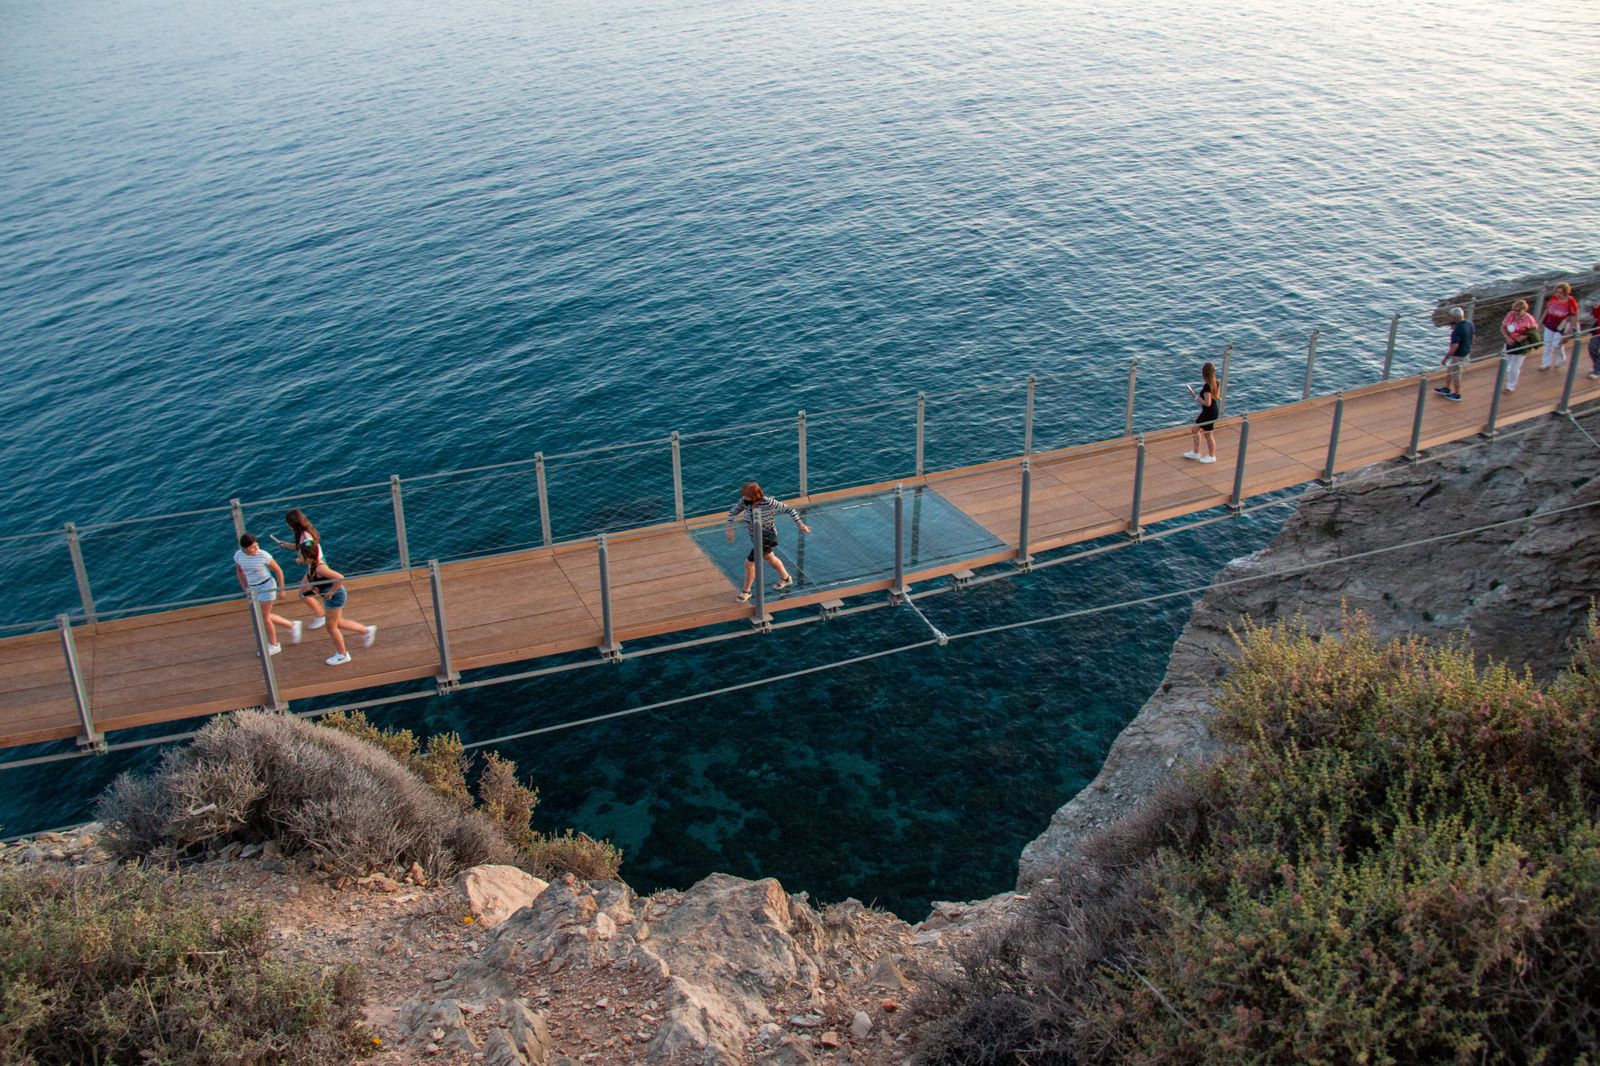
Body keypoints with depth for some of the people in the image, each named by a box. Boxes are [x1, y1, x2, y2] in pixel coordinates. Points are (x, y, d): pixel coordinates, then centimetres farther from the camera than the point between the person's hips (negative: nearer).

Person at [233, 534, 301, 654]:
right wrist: (246, 589, 7)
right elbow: (239, 572, 9)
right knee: (264, 616, 14)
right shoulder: (238, 556, -9)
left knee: (264, 618, 2)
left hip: (266, 586, -6)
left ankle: (274, 645, 22)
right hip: (253, 589, 6)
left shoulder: (264, 555, -22)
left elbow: (278, 571, -10)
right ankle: (292, 626, 34)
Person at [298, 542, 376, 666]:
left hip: (335, 596, -9)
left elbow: (340, 578, -38)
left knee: (331, 626, 6)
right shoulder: (310, 564, -5)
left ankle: (342, 655, 24)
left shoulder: (319, 568, -32)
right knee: (338, 623, 23)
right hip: (330, 596, 9)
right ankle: (366, 630, 37)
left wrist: (331, 592, -28)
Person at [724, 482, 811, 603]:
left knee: (749, 563, -5)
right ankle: (786, 578, 53)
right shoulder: (744, 501, -17)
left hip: (766, 537, -7)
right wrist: (730, 529, -15)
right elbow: (732, 513, -4)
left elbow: (788, 509, -20)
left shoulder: (769, 503, -31)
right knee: (769, 558, 28)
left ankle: (746, 591, 19)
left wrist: (800, 524, -21)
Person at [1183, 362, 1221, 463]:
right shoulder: (1216, 383, -2)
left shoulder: (1207, 387, -29)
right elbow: (1218, 397, 10)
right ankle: (1196, 452, 34)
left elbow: (1207, 403, -28)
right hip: (1214, 410, 10)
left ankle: (1211, 456, 27)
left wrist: (1196, 396, -21)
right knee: (1195, 429, 21)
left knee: (1207, 434, 10)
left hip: (1209, 413, -10)